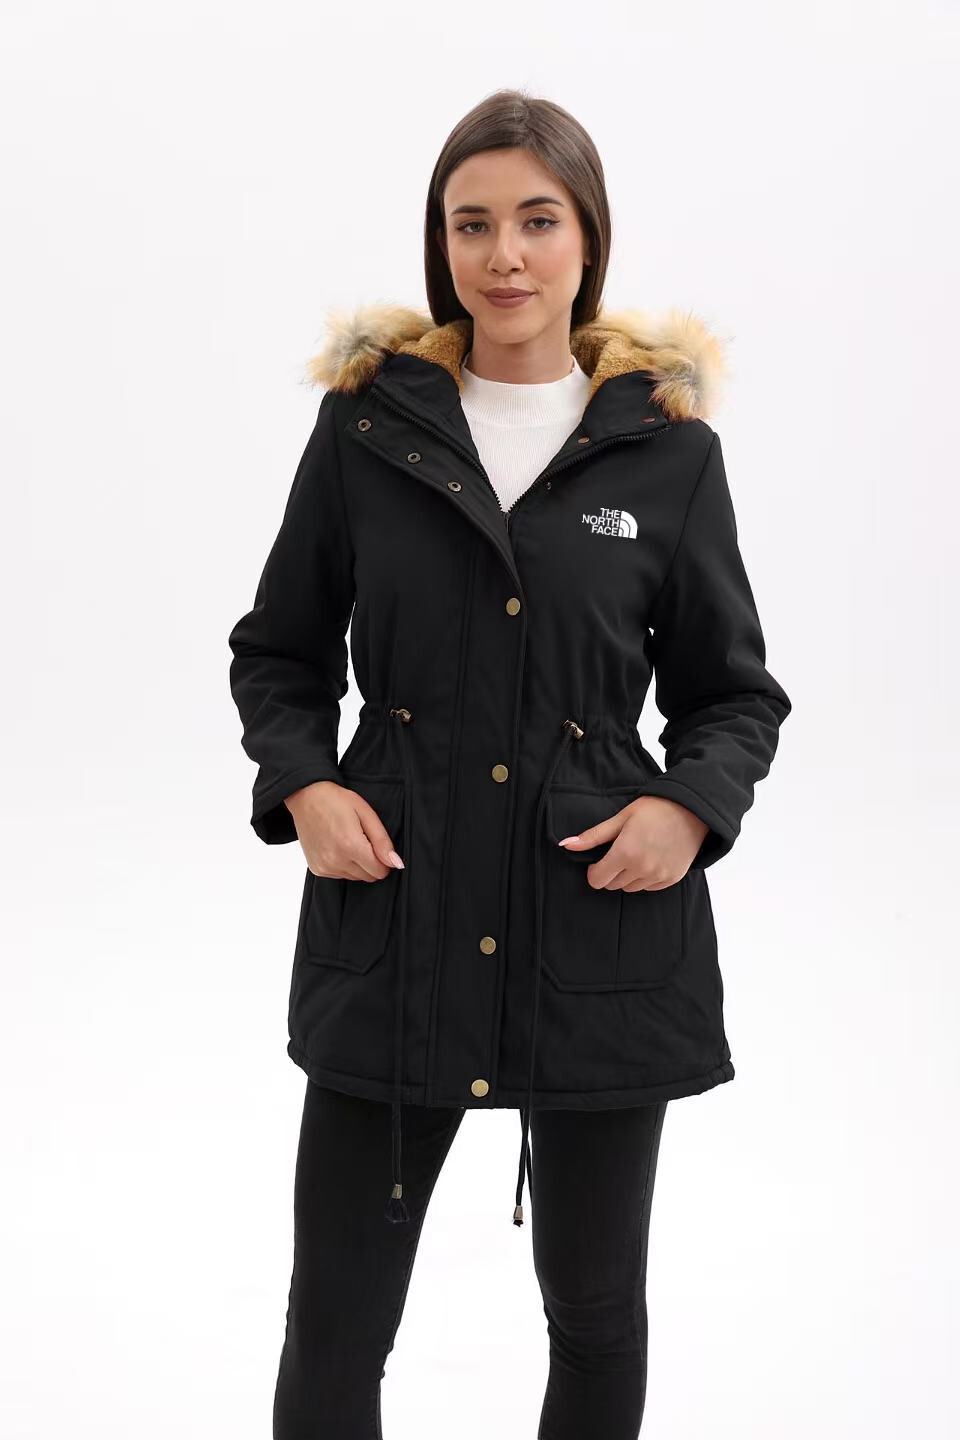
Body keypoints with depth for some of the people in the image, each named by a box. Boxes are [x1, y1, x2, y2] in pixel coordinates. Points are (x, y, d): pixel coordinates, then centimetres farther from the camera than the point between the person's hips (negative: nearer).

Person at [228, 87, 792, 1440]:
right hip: (394, 919, 0)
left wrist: (691, 806, -11)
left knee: (595, 1305, 16)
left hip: (605, 925, 0)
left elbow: (737, 690, 8)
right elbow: (278, 650, 10)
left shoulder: (668, 446, 1)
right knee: (333, 1325, 5)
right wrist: (302, 785, -8)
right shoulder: (366, 423, 2)